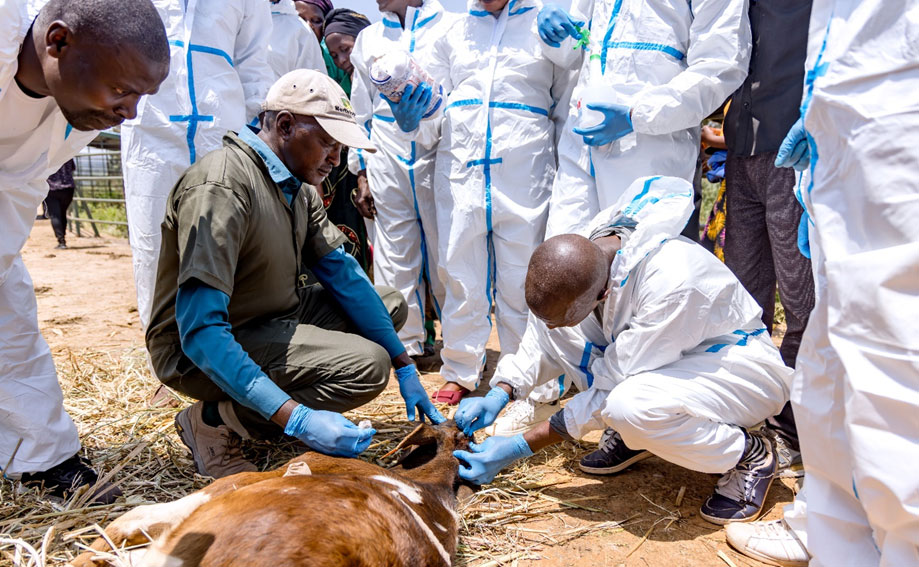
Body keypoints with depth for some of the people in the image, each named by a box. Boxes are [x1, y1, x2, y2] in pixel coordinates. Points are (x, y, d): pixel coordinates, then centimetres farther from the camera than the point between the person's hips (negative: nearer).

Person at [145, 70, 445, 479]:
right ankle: (215, 419, -9)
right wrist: (295, 419, -38)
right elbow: (201, 332, -33)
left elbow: (344, 275, 2)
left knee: (391, 304, 9)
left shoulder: (297, 186, 3)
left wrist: (405, 367, -3)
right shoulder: (222, 188, -26)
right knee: (367, 364, -25)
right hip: (199, 351, -9)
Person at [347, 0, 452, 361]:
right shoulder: (368, 39, 17)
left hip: (438, 159, -3)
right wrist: (362, 174, 11)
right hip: (386, 166, 3)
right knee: (395, 259, 4)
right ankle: (405, 346, 15)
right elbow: (361, 113, 17)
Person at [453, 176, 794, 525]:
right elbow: (546, 344, -1)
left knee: (627, 405, -37)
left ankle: (750, 454, -7)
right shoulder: (579, 261, -16)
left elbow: (611, 382, -31)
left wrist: (518, 447, -26)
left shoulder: (670, 281, -37)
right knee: (549, 311, -11)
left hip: (740, 366, -7)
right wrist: (498, 395, -16)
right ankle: (633, 435, 3)